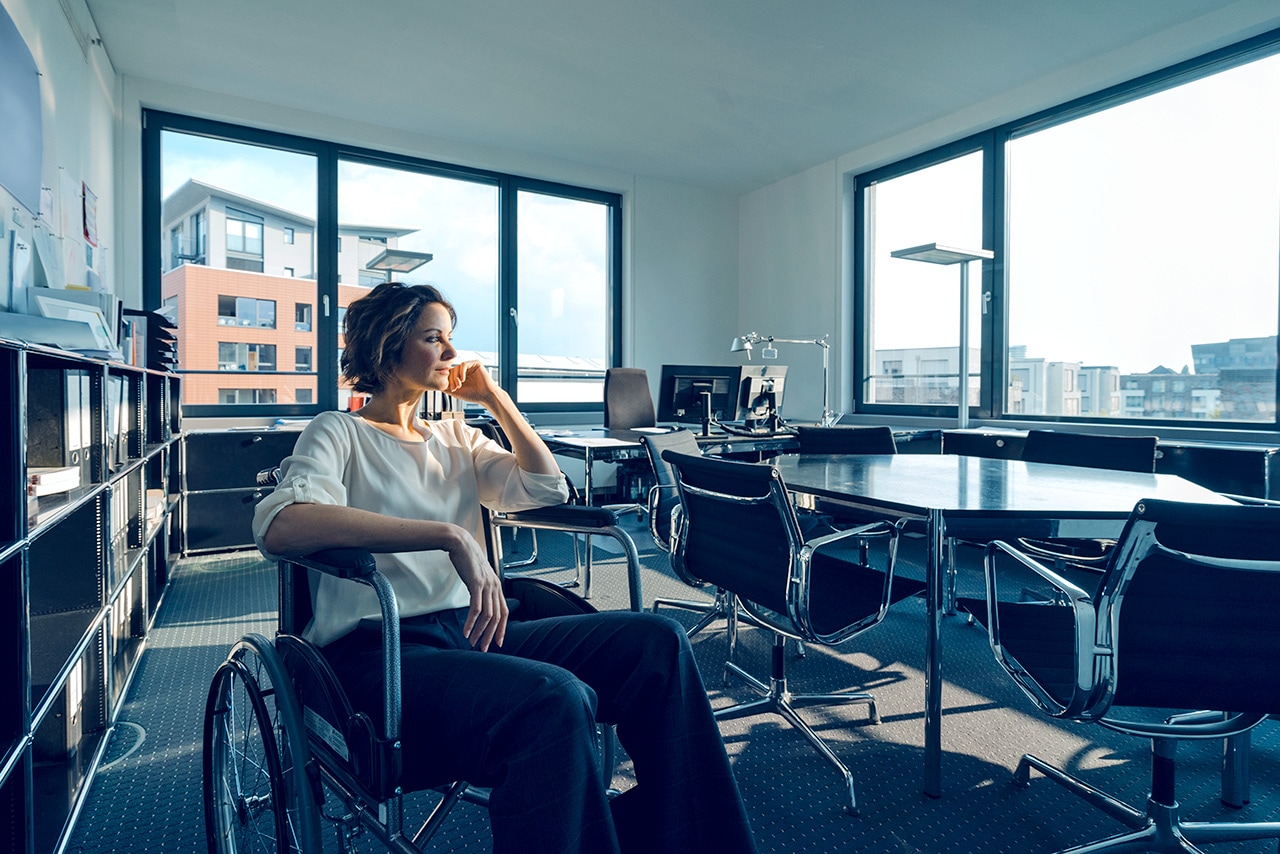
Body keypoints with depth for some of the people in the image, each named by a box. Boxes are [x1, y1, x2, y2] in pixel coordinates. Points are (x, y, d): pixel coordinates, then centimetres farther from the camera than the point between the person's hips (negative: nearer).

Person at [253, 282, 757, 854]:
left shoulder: (455, 438, 21)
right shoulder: (338, 433, 2)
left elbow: (546, 488, 14)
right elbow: (280, 526, -20)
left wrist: (493, 396, 13)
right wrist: (451, 537, -28)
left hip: (469, 630, 7)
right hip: (380, 650, -6)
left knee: (656, 640, -12)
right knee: (554, 698, -35)